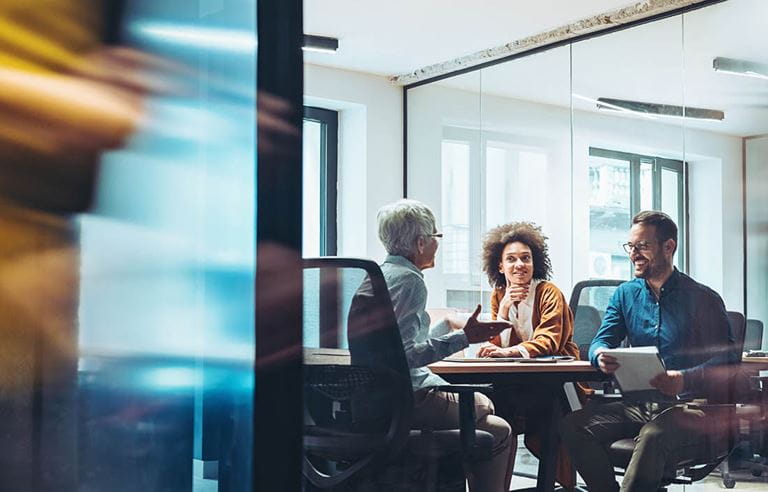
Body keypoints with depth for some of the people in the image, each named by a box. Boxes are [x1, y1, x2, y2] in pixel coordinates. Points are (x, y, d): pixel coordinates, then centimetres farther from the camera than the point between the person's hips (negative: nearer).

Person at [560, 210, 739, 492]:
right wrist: (601, 356, -18)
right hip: (640, 405, 5)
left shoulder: (703, 299, -3)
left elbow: (727, 360, -10)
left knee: (652, 436, -37)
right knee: (574, 426, -18)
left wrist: (685, 379, -29)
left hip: (691, 406, -5)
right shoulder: (626, 294, 13)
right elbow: (601, 341, 8)